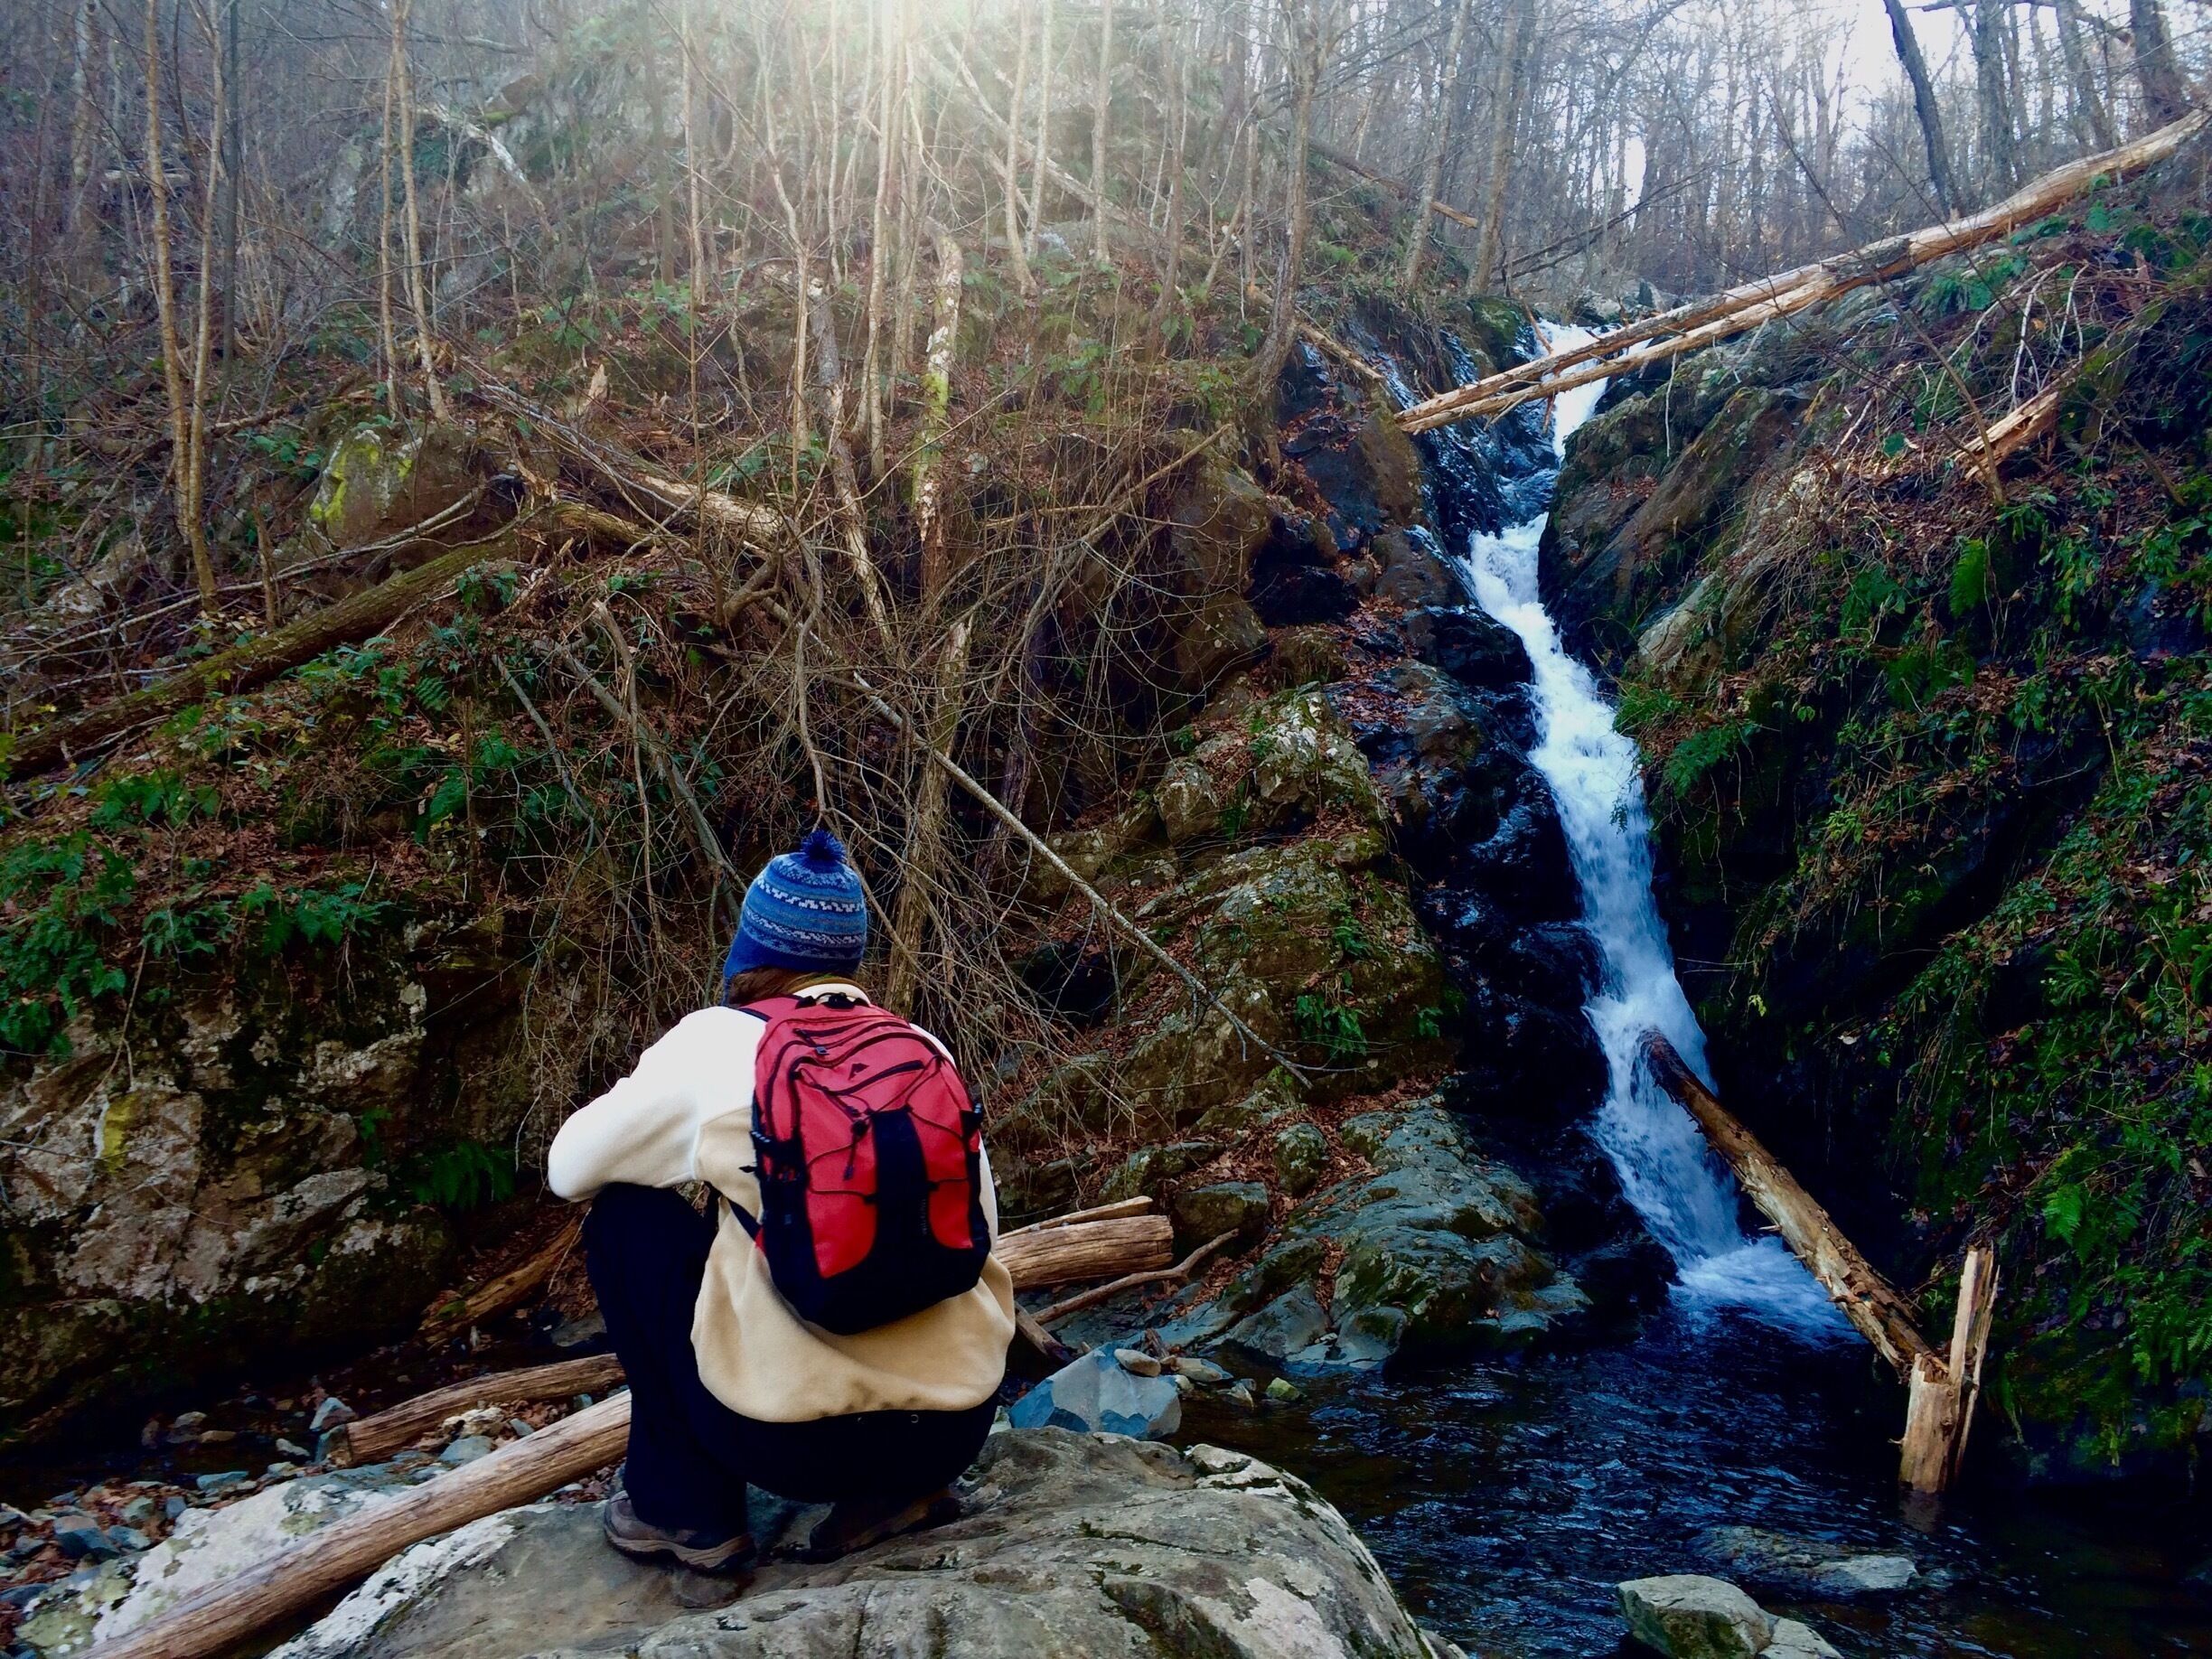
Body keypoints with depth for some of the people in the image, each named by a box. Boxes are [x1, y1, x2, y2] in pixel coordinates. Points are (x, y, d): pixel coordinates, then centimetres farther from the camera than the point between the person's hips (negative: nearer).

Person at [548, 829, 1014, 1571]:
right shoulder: (925, 1050, 6)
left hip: (796, 1443, -4)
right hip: (957, 1432, 4)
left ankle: (685, 1508, 19)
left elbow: (569, 1168, 9)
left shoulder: (716, 1043, -3)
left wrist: (694, 1150, 27)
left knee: (625, 1215, 15)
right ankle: (895, 1488, 15)